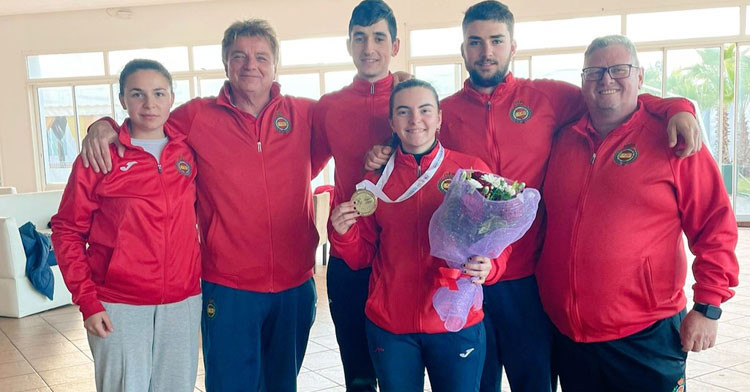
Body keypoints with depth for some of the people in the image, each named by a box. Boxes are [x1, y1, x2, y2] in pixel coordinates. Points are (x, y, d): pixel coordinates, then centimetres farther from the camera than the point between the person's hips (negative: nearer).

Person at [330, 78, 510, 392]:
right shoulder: (377, 179, 2)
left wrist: (488, 266, -22)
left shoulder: (472, 171, -4)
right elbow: (361, 256, 8)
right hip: (388, 326, 2)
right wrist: (343, 233, -12)